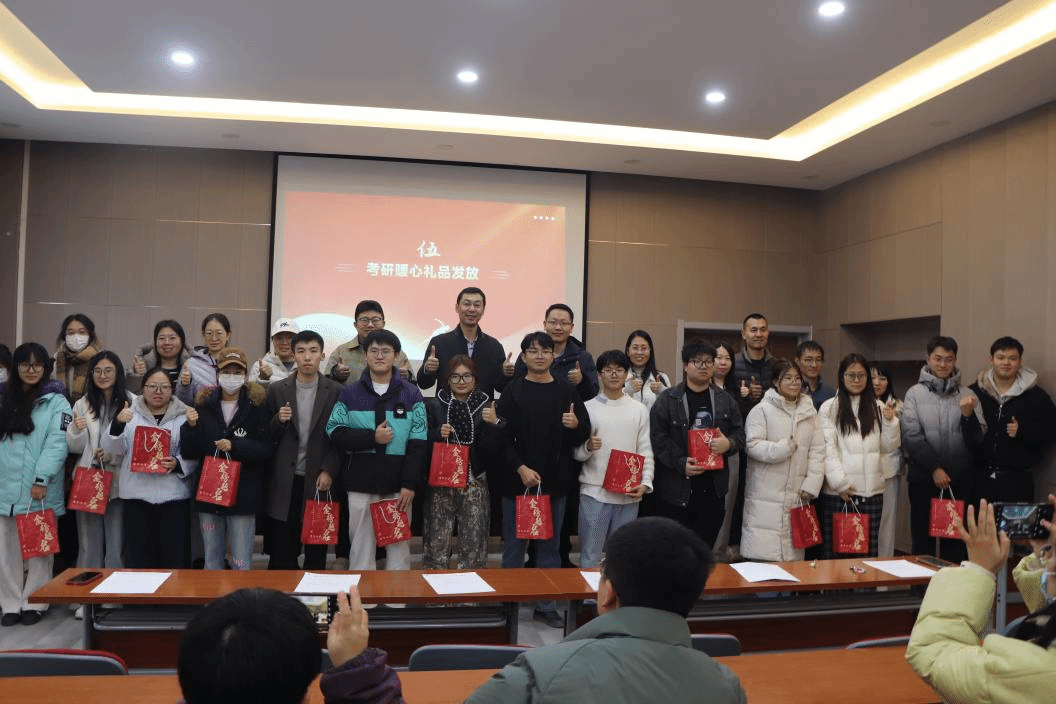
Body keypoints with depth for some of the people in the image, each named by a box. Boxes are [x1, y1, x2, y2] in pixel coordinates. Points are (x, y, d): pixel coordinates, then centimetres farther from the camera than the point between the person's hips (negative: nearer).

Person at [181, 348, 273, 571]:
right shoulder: (204, 404, 6)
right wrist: (191, 427, -12)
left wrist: (234, 446, -17)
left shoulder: (257, 405, -1)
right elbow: (189, 453, 3)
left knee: (241, 565, 1)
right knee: (212, 562, 15)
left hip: (243, 494, -3)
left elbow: (266, 449, -6)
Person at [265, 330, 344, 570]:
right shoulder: (277, 390, 5)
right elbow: (268, 437, 6)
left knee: (316, 554, 6)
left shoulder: (336, 391, 1)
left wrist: (328, 471, -9)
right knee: (282, 552, 6)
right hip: (284, 481, 1)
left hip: (319, 480, -1)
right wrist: (278, 421, -14)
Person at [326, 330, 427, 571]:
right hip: (361, 481, 1)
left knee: (399, 542, 6)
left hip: (398, 483, 0)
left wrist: (410, 483, -9)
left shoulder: (412, 394, 3)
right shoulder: (350, 393, 7)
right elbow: (334, 432, 0)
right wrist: (371, 438, -13)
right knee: (361, 542, 6)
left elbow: (418, 443, -2)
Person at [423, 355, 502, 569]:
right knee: (437, 543, 3)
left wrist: (492, 425, -15)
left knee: (474, 544, 3)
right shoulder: (434, 405, 3)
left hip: (475, 483, 1)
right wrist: (438, 434, -15)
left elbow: (492, 451, 0)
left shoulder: (486, 407, 4)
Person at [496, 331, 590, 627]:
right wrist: (521, 468, -17)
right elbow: (503, 437, -7)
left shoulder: (566, 390, 6)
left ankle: (546, 605, 22)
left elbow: (584, 435, 7)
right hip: (518, 479, -2)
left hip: (555, 480, 3)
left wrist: (575, 425, -15)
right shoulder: (513, 391, -2)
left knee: (550, 544, 11)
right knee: (515, 543, 7)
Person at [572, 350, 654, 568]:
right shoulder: (588, 408, 3)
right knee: (590, 556, 2)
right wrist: (588, 447, -20)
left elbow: (645, 450, 7)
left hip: (629, 493, 2)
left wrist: (645, 483, -5)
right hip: (594, 492, -2)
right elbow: (575, 452, 1)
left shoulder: (639, 410, 8)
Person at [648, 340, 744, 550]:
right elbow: (658, 437, -7)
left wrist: (729, 444, -10)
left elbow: (739, 432, 13)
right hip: (675, 486, -3)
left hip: (713, 487, 4)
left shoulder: (725, 400, 11)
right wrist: (681, 463, -17)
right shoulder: (667, 399, -1)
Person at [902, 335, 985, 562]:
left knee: (955, 541, 9)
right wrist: (934, 468, -12)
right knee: (923, 539, 6)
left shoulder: (967, 396, 4)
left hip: (959, 481, 2)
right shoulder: (915, 394, -1)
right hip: (924, 479, -2)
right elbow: (911, 437, -6)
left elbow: (977, 440, 0)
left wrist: (968, 415, -17)